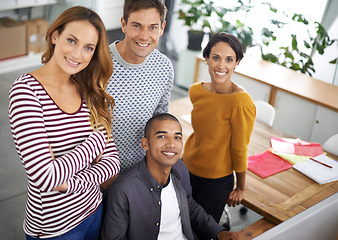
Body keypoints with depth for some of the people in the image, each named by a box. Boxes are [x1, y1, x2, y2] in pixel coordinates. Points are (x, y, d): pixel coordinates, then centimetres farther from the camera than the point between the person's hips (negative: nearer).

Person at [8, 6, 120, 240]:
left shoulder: (92, 93, -3)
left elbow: (112, 160, -4)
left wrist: (68, 183, -20)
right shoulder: (26, 90, -21)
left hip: (94, 210, 5)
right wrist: (96, 140, -17)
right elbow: (44, 178, -29)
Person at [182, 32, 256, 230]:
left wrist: (241, 188, -4)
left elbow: (239, 150, -16)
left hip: (216, 181, -5)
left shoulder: (241, 103, -26)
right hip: (187, 169, 6)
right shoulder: (196, 91, -6)